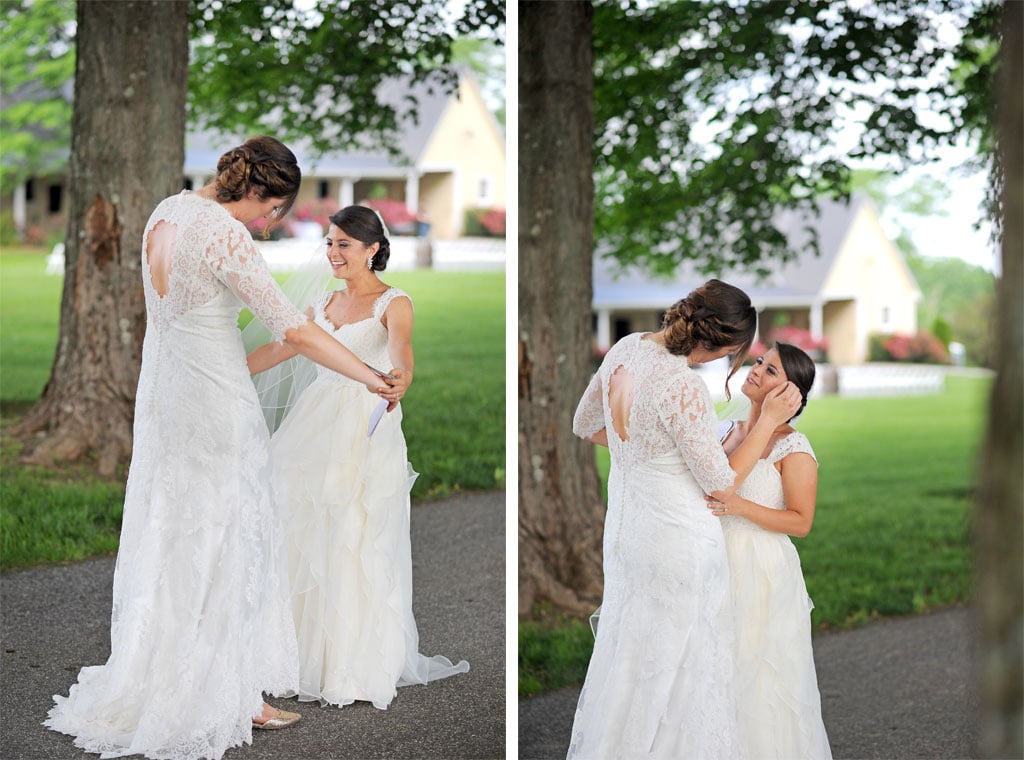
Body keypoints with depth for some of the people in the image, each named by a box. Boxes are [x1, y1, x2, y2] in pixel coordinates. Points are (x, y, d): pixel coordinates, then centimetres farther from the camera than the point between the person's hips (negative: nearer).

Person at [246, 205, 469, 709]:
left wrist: (400, 379, -48)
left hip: (365, 432, -6)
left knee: (354, 543, -6)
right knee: (305, 537, 5)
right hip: (317, 422, 6)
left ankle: (356, 664, 3)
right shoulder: (325, 304, 14)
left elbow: (401, 350, -26)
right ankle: (308, 652, 15)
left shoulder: (393, 303, -7)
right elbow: (279, 349, 20)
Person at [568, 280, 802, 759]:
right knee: (677, 665, 8)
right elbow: (723, 484, -17)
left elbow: (584, 426, 12)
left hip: (623, 527, 8)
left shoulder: (624, 350, -4)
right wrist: (770, 419, -10)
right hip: (678, 540, -8)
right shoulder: (684, 388, -28)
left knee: (627, 648, 22)